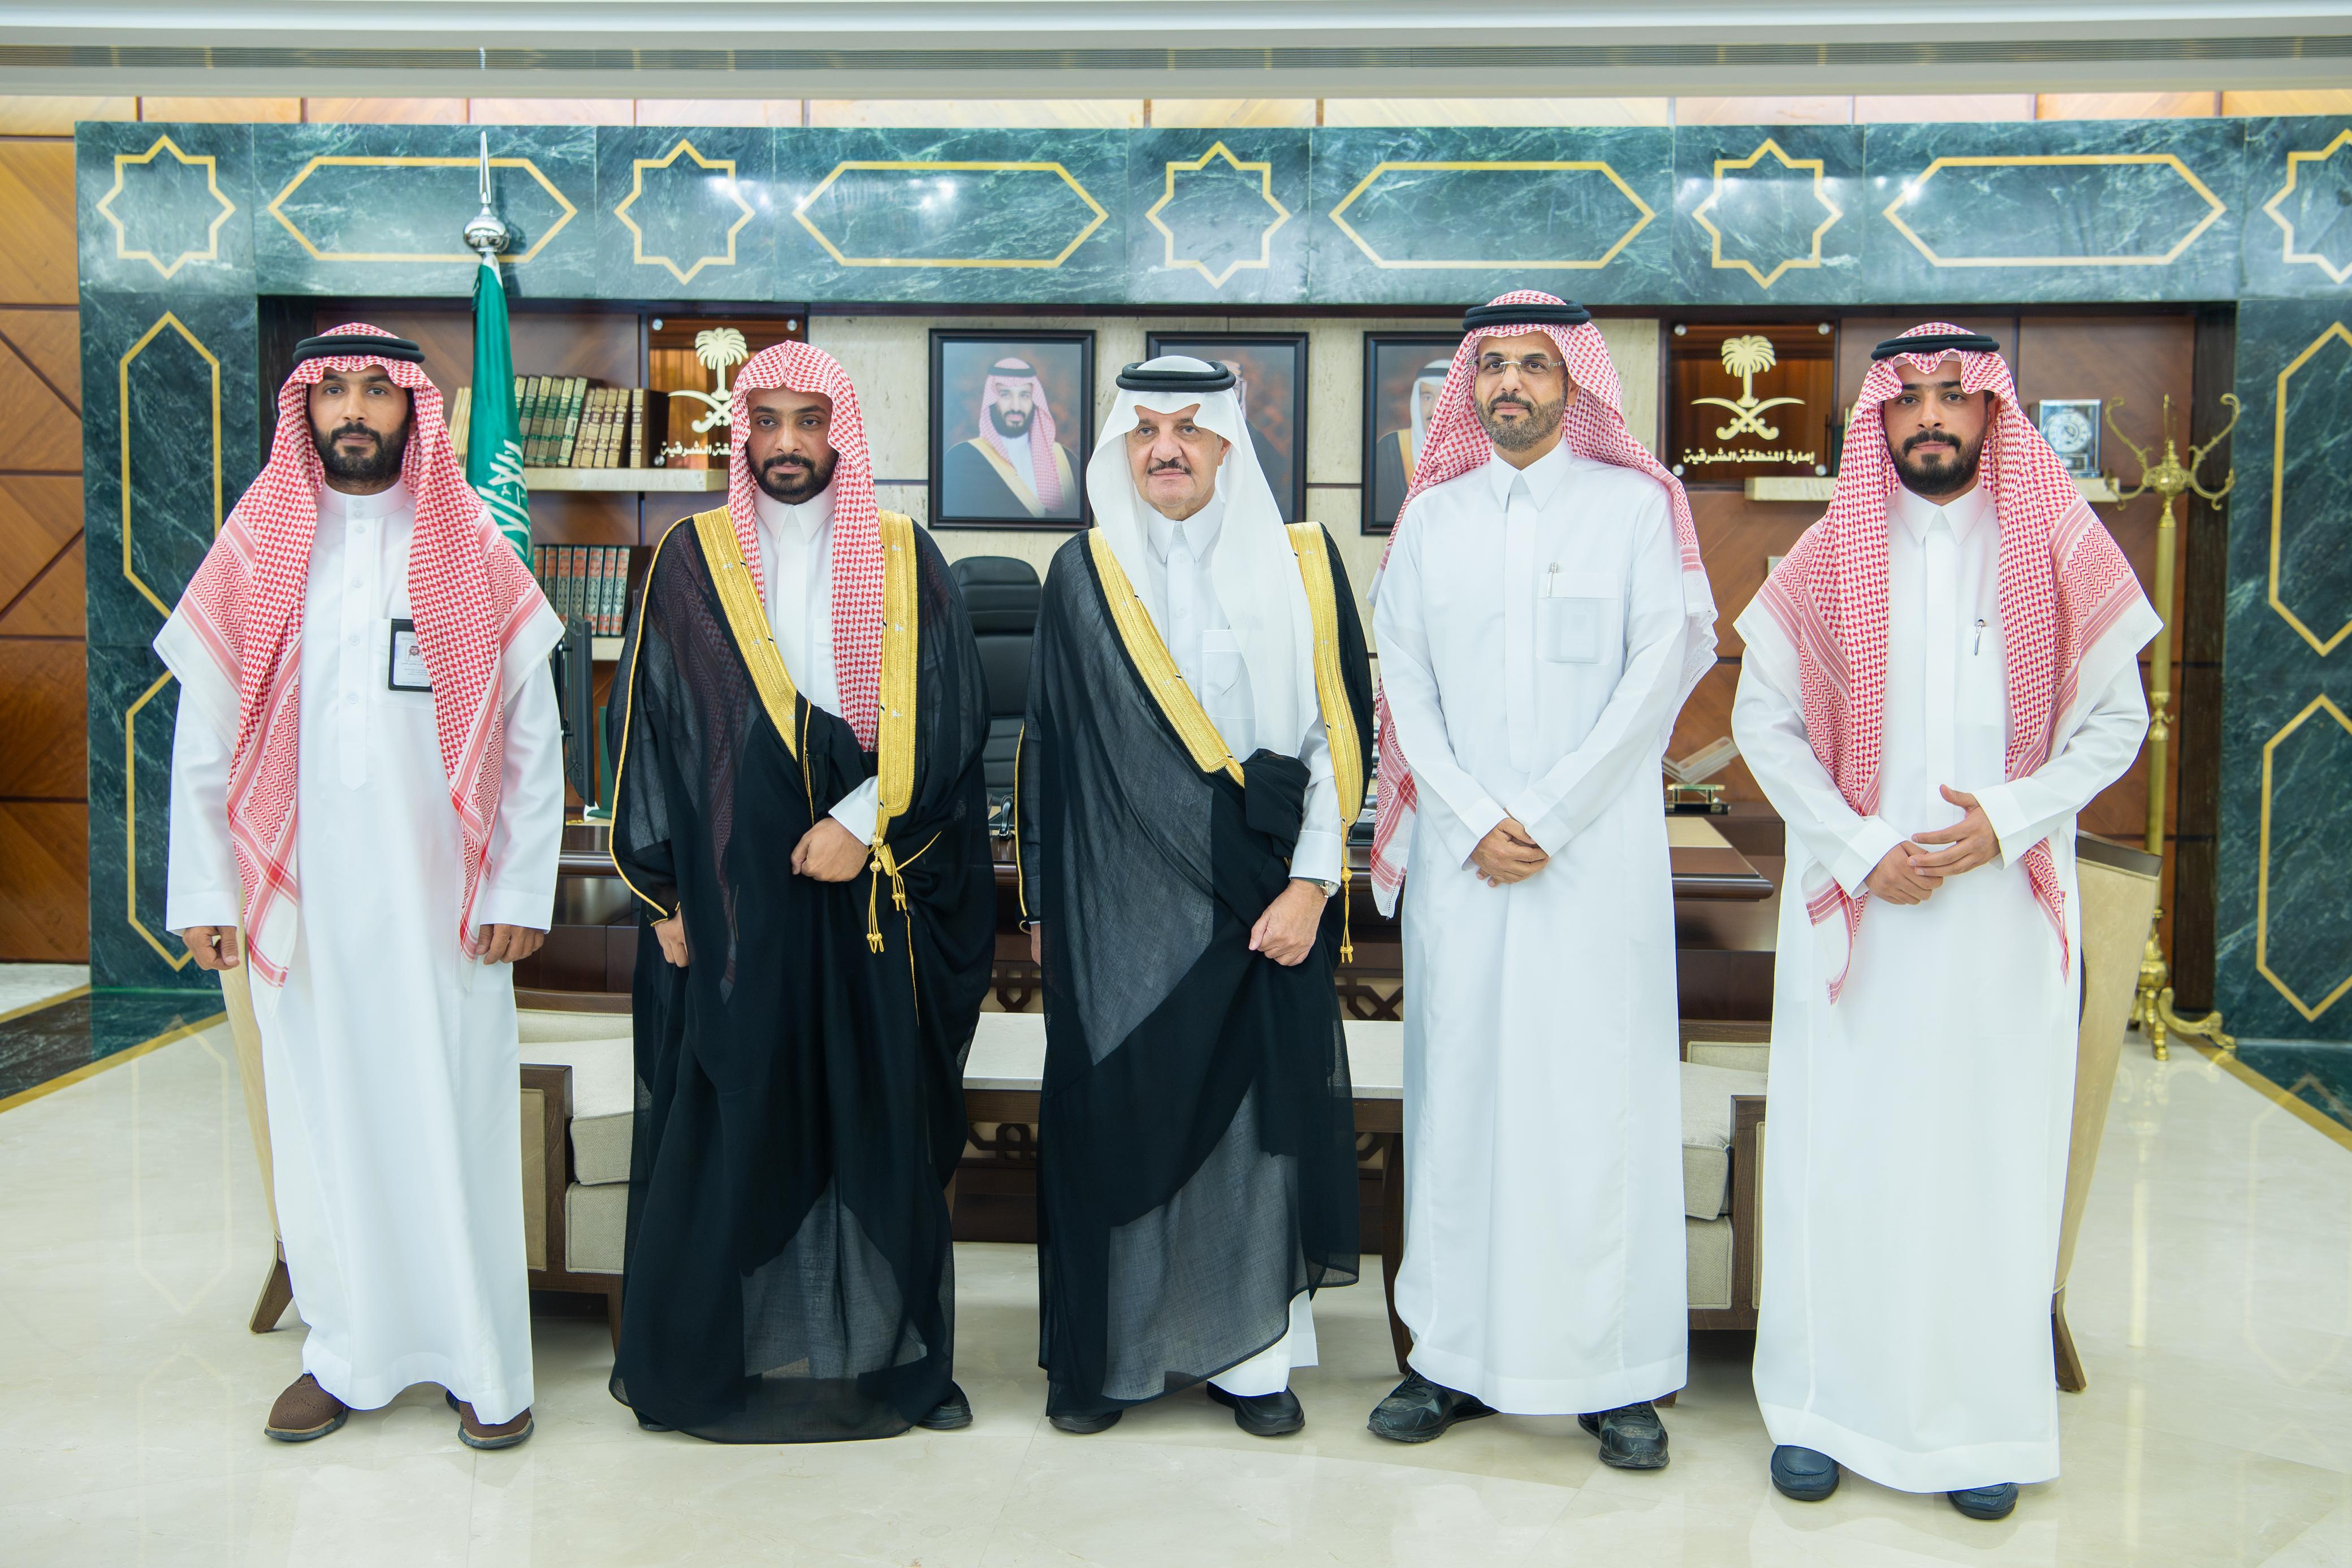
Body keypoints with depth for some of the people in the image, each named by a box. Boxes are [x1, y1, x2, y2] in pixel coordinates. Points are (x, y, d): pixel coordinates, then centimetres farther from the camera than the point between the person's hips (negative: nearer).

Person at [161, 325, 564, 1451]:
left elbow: (533, 742, 1)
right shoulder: (254, 554, 7)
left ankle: (486, 1366, 12)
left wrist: (519, 890, -5)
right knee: (323, 1120, 7)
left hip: (442, 898, -1)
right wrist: (204, 893, 0)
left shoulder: (474, 556, 4)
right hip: (304, 896, 2)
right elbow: (203, 739, 6)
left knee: (458, 1123, 1)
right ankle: (348, 1355, 22)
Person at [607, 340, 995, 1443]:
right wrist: (665, 890, 0)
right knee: (727, 1119, 2)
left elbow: (951, 719, 1)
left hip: (875, 896, 0)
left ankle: (884, 1352, 17)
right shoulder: (692, 563, 7)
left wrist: (865, 820, -12)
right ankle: (709, 1354, 17)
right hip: (732, 890, 0)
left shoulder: (906, 563, 7)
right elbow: (652, 726, 6)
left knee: (878, 1114, 4)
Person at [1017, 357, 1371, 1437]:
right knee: (1111, 1112, 3)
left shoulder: (1300, 567, 3)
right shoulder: (1084, 576, 5)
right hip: (1119, 902, 1)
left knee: (1258, 1111, 3)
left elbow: (1340, 732, 0)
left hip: (1260, 902, 0)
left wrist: (1310, 883, -8)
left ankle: (1248, 1351, 17)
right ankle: (1107, 1350, 18)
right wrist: (1043, 901, 7)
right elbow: (1046, 747, 8)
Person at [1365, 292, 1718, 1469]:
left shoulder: (1636, 505, 5)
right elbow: (1404, 678, 7)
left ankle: (1618, 1372, 7)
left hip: (1598, 853, -2)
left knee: (1600, 1094, -2)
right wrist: (1475, 819, -6)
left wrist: (1548, 817, -10)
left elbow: (1661, 668, -4)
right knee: (1459, 1086, 3)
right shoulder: (1430, 516, 12)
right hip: (1460, 853, 3)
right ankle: (1455, 1356, 12)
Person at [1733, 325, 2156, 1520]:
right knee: (1840, 1148, 3)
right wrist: (1861, 849, -8)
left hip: (2006, 906, 0)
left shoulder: (2059, 556, 3)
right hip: (1854, 906, 0)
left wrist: (2007, 822, -11)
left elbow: (2115, 720, 4)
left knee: (1993, 1152, 4)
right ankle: (1822, 1405, 15)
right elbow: (1762, 720, 3)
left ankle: (1983, 1420, 16)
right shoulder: (1828, 561, 3)